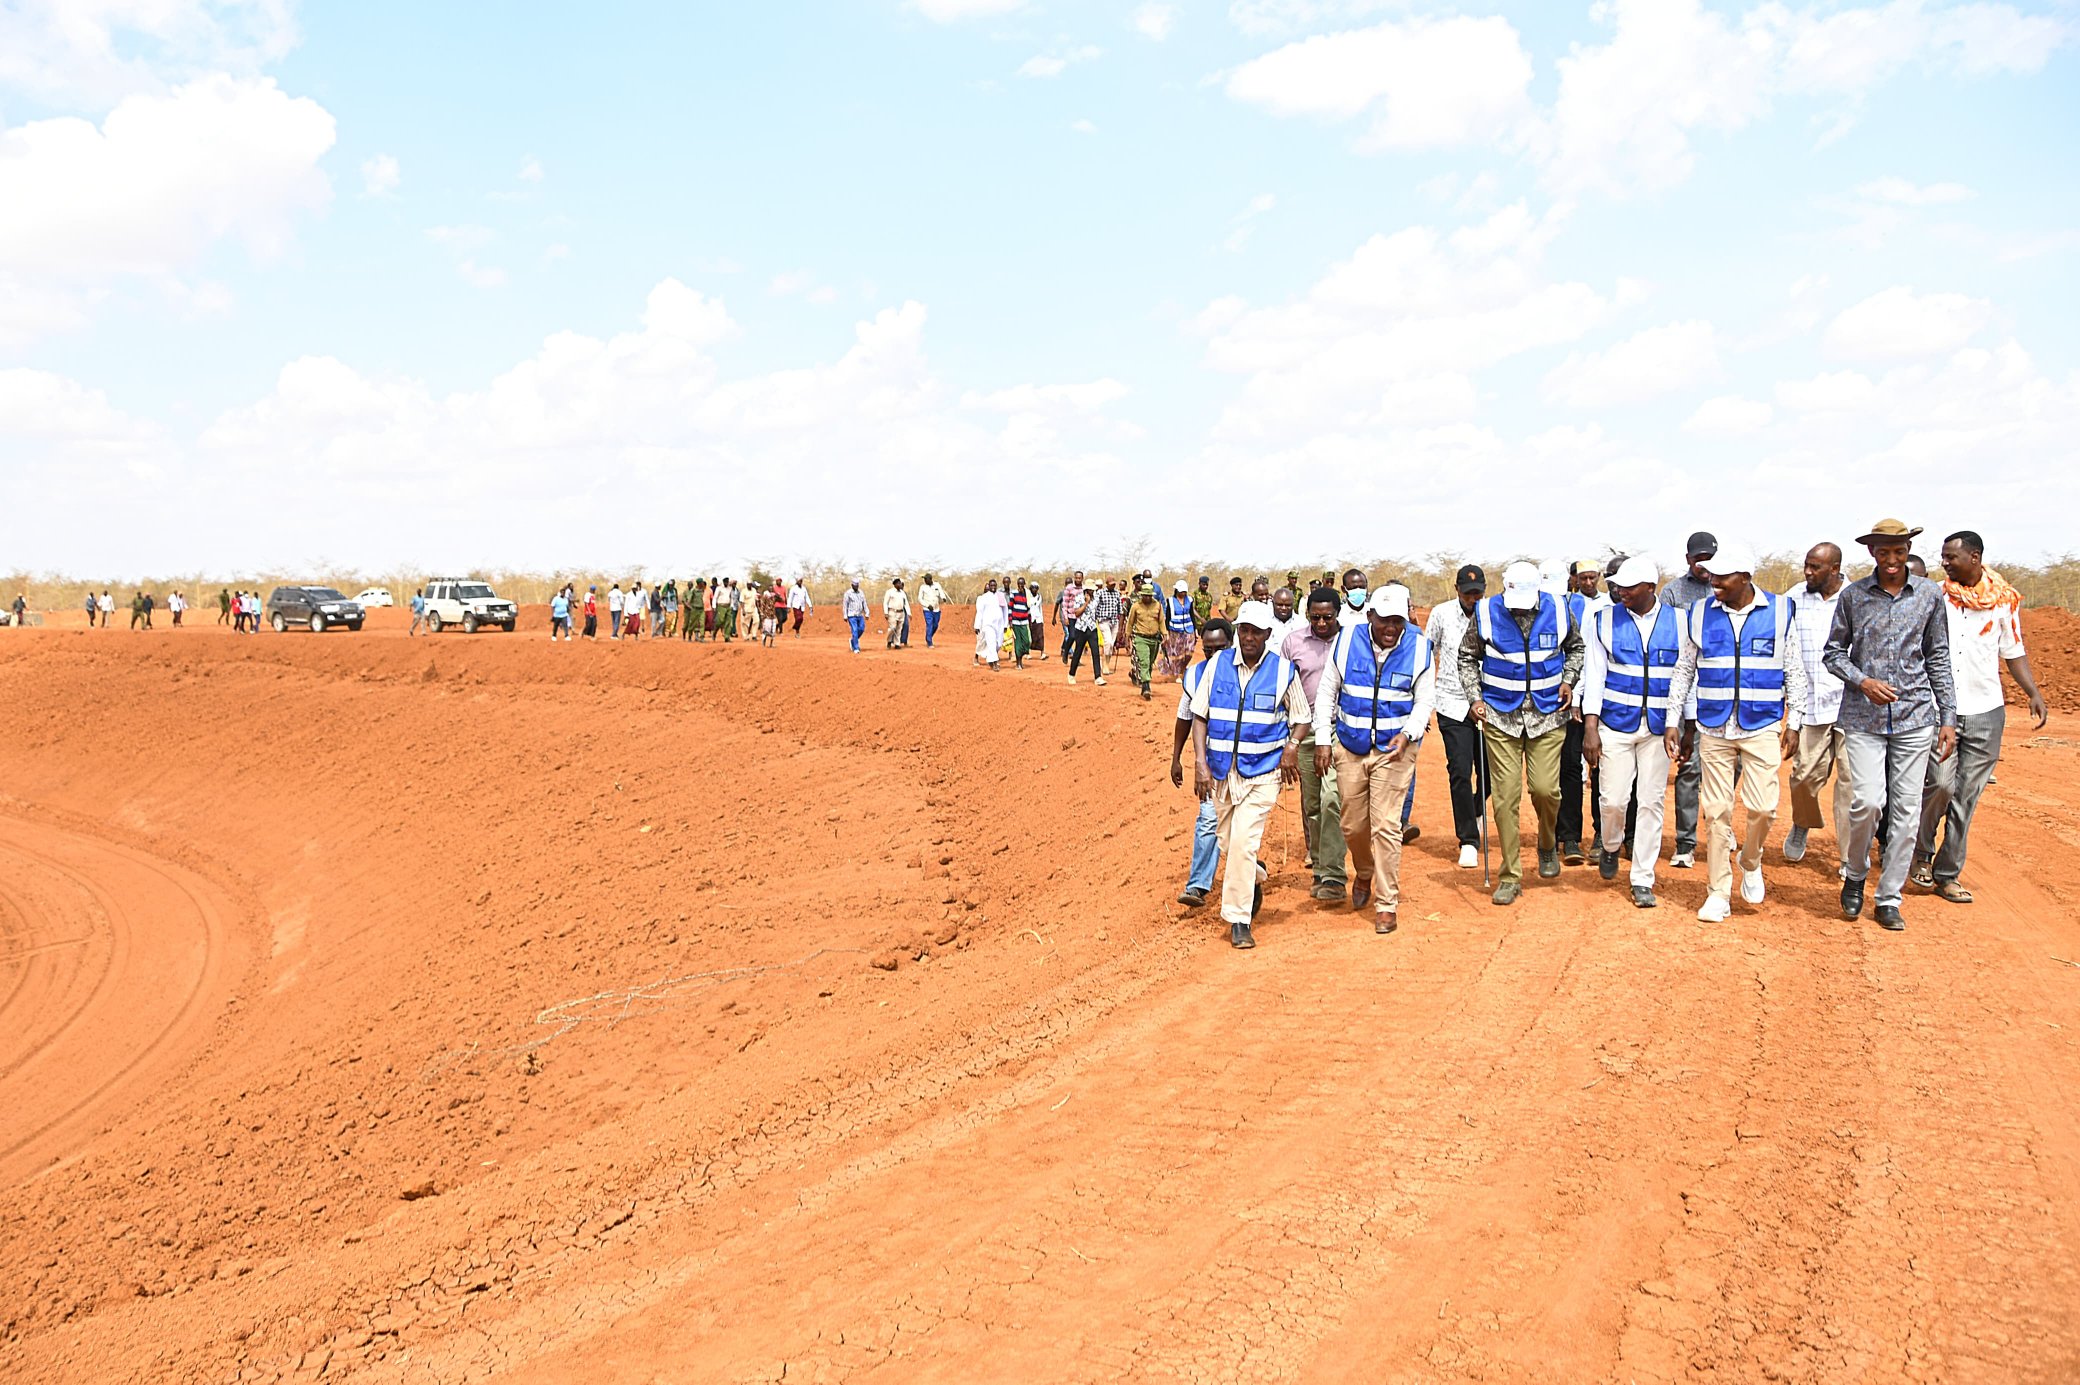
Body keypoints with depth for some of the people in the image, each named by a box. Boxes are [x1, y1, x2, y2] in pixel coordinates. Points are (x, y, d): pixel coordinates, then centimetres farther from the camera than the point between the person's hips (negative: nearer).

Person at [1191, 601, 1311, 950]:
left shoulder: (1283, 671, -2)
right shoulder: (1218, 664, 1)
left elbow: (1300, 718, 9)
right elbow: (1200, 715, 2)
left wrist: (1291, 748, -10)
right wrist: (1200, 763, -7)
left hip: (1263, 770, -3)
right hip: (1221, 770, 3)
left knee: (1243, 842, -14)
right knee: (1227, 843, 12)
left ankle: (1238, 920, -4)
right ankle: (1254, 881, 44)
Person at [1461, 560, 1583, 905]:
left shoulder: (1558, 611, -2)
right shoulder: (1486, 614, -6)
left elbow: (1575, 648, 16)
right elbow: (1467, 657, 7)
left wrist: (1569, 681, 1)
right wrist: (1476, 696, -4)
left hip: (1547, 713, 1)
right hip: (1501, 716, 0)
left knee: (1544, 788, -8)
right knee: (1505, 796, -3)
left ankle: (1548, 845, 25)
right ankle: (1510, 876, 8)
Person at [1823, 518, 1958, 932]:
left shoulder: (1930, 595, 5)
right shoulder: (1853, 595, 1)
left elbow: (1938, 660, 9)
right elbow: (1833, 653, 7)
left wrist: (1948, 718, 6)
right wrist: (1863, 682, -12)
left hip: (1915, 717, 2)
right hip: (1863, 717, -1)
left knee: (1906, 810, 2)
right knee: (1866, 801, -13)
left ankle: (1889, 898, 14)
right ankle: (1854, 875, 14)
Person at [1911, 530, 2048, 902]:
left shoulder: (2004, 599, 5)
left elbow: (2013, 652, 11)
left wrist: (2033, 692, -2)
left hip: (1985, 712, 2)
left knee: (1967, 796, 4)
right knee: (1940, 782, -16)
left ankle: (1947, 875, 13)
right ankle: (1923, 853, 10)